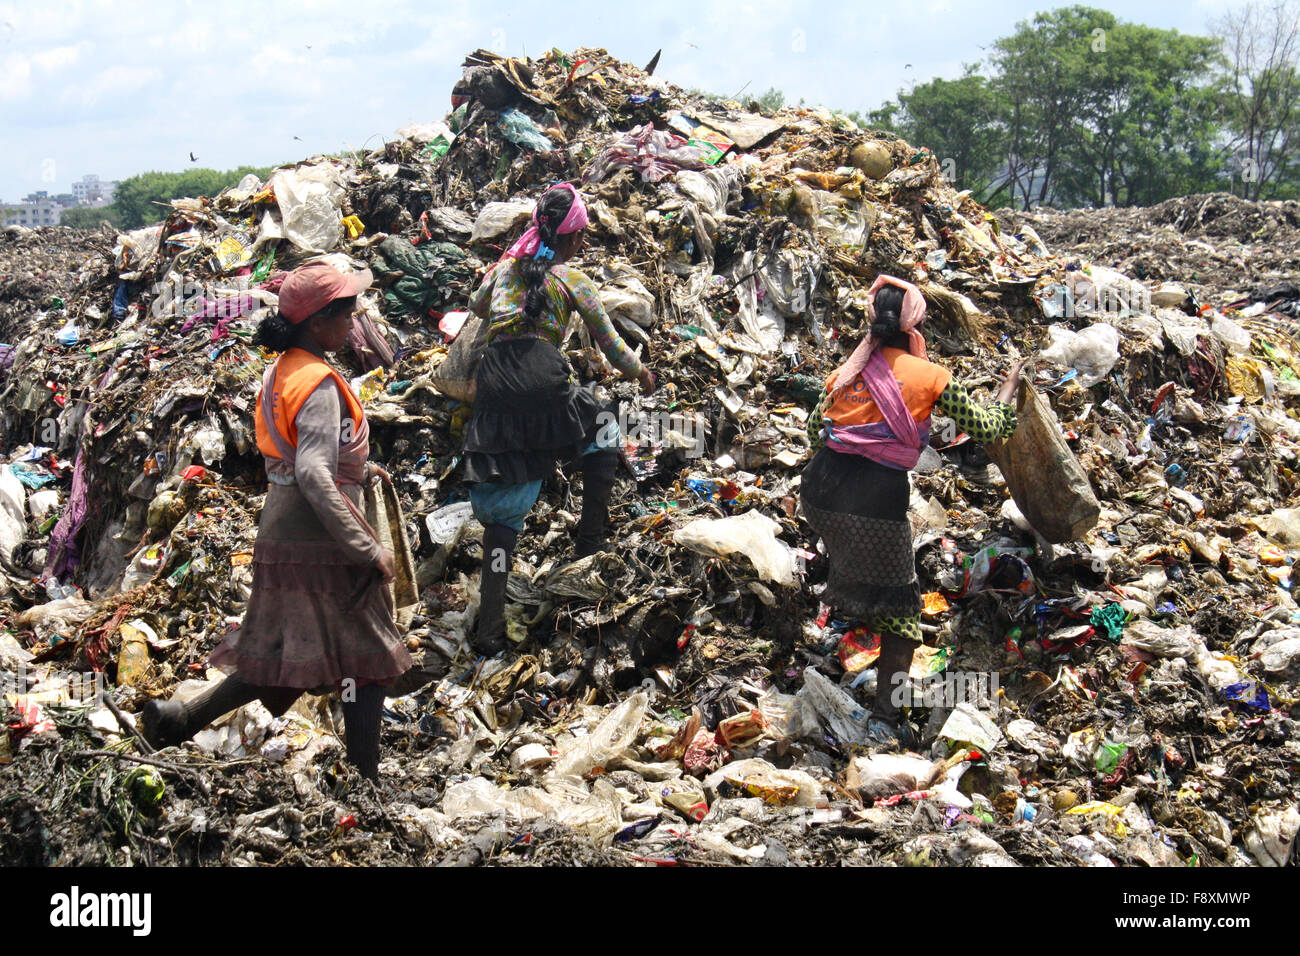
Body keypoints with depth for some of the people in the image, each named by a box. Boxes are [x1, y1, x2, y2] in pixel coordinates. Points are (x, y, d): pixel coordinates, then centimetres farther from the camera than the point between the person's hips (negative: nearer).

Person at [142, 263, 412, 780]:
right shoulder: (319, 384, -19)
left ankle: (179, 719, 17)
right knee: (367, 659, 4)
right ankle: (365, 788, 12)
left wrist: (359, 470, 23)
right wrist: (368, 549, -26)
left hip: (281, 536, 9)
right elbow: (314, 477, -28)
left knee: (283, 661, 19)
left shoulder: (281, 371, 10)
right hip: (320, 543, -9)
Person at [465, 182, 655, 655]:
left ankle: (489, 629, 3)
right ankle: (591, 541, 22)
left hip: (494, 383, 4)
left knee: (502, 510, 8)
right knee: (601, 432, 28)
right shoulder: (573, 282, 11)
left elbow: (477, 307, 41)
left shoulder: (503, 267, 21)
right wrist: (641, 374, 37)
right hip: (544, 379, -4)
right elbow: (612, 348, 18)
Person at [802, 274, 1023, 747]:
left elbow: (814, 427, 26)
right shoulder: (930, 376, 3)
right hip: (879, 496, -4)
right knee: (899, 607, 7)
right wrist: (1008, 390, 28)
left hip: (822, 485, 4)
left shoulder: (850, 369, 14)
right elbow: (984, 427, 11)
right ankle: (885, 718, 3)